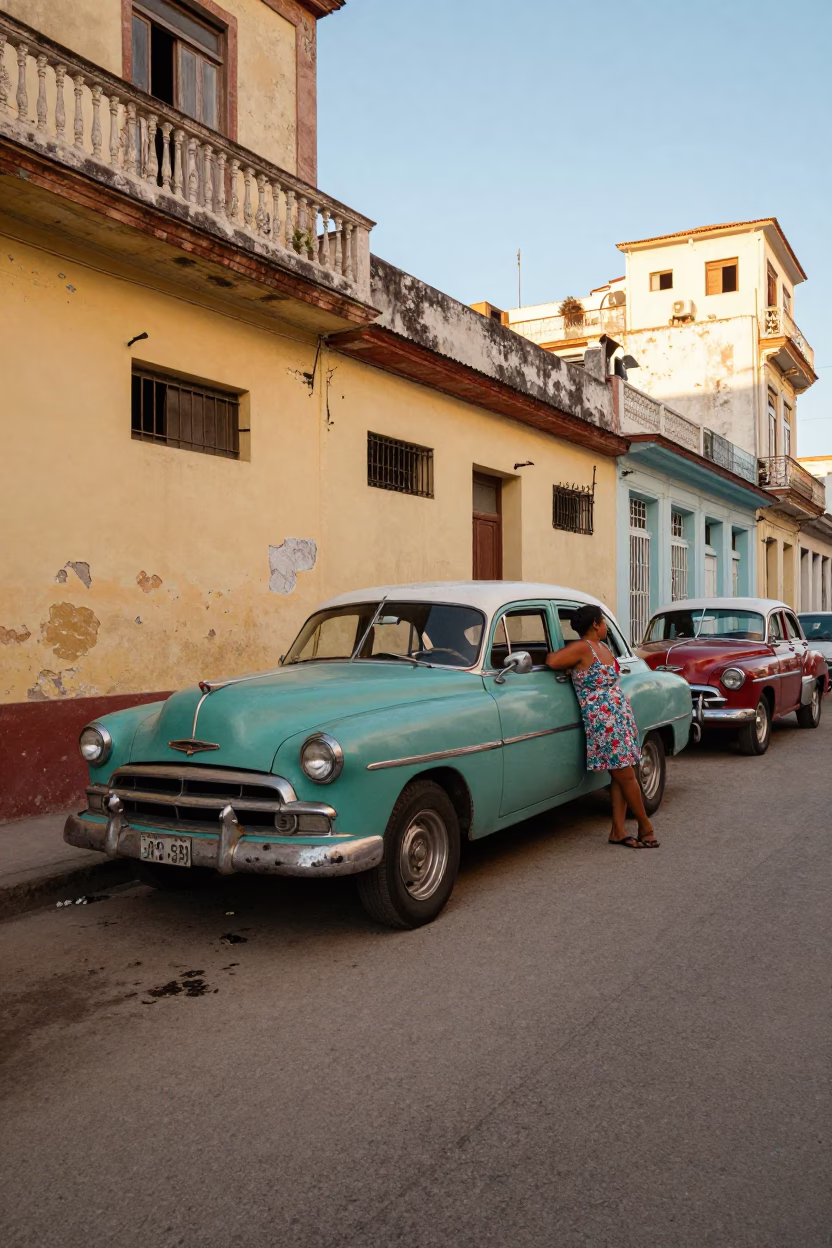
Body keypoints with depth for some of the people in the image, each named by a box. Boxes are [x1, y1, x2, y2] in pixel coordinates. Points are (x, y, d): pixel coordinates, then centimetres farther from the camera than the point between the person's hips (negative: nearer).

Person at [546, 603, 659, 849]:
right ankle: (645, 827, 13)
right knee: (625, 775, 0)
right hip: (603, 721, -8)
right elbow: (552, 661, -22)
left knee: (621, 775, 7)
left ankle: (618, 830, 12)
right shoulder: (582, 648, -12)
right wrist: (570, 666, -4)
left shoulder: (604, 648, 13)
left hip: (622, 716, 8)